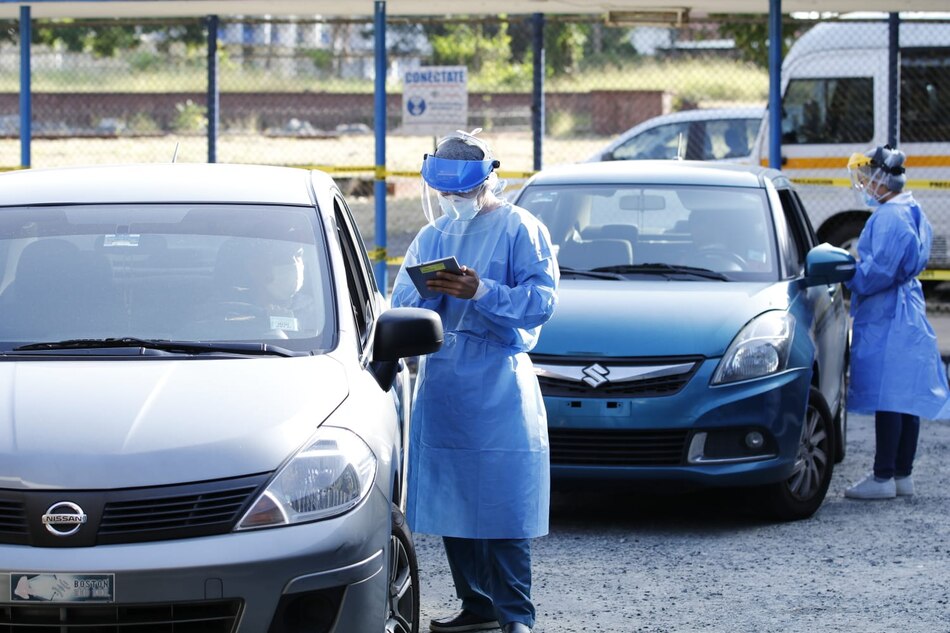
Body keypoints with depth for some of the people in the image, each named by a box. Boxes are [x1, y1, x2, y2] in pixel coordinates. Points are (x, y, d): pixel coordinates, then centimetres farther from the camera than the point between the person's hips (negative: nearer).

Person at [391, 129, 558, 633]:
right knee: (449, 499, 6)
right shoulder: (431, 236, 19)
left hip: (497, 383, -6)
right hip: (440, 379, 6)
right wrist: (431, 291, -11)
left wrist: (481, 292, -23)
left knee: (503, 501, -9)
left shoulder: (519, 229, 0)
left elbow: (541, 300, -11)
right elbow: (400, 302, 11)